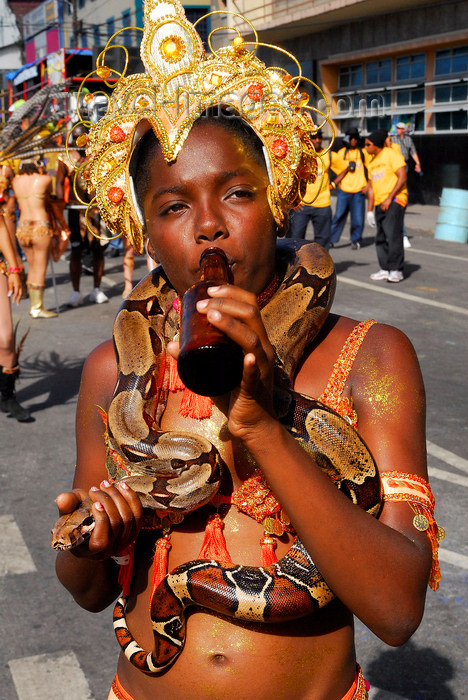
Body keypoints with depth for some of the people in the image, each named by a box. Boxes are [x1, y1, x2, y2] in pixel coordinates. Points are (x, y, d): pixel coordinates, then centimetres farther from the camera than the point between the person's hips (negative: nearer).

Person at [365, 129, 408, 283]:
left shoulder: (392, 155, -5)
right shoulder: (372, 162, 19)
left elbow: (402, 177, -13)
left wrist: (389, 198, -17)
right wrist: (370, 211, 18)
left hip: (395, 201, -8)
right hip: (380, 204, 8)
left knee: (393, 234, -15)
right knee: (380, 238, 5)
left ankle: (396, 270, -13)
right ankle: (385, 269, 11)